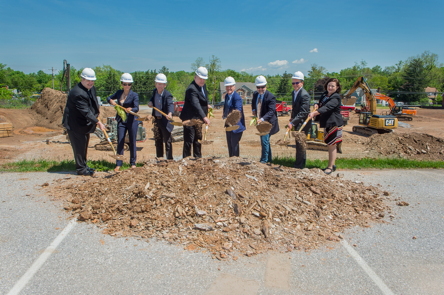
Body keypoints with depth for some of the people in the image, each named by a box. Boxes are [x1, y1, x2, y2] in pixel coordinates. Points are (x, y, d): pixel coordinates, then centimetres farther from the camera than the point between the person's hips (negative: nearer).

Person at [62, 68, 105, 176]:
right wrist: (98, 122, -32)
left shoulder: (91, 88, 2)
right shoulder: (78, 93, -28)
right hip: (75, 124, -9)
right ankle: (81, 169, 10)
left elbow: (94, 101, 23)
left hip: (84, 123, 10)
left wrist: (97, 108, 9)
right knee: (79, 146, -1)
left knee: (84, 145, 18)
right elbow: (86, 111, -31)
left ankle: (83, 166, 31)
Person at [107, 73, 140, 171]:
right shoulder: (119, 93, 8)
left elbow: (136, 108, -17)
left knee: (132, 142, 5)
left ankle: (133, 163, 18)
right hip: (121, 121, 3)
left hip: (132, 121, -3)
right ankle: (118, 164, 4)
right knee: (120, 142, 1)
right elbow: (108, 98, 21)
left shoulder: (134, 95, -6)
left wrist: (130, 109, -39)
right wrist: (111, 101, -2)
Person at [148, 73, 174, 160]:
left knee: (167, 140, -2)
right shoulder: (154, 91, 3)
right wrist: (150, 102, -1)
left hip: (165, 120, -7)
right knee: (157, 140, 16)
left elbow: (170, 105, -34)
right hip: (156, 119, 7)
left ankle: (169, 159, 5)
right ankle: (159, 158, 29)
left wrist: (170, 113, -54)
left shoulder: (167, 95, -18)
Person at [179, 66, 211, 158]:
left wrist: (206, 105, 11)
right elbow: (196, 105, -36)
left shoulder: (203, 85, 8)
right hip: (190, 119, -9)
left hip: (198, 119, 9)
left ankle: (197, 158, 26)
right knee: (189, 141, -7)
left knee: (198, 140, 15)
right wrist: (204, 117, -46)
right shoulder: (192, 89, -22)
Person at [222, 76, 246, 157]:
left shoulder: (237, 97, -17)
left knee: (234, 144, -8)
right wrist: (224, 114, 5)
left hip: (236, 125, -9)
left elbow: (238, 110, -30)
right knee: (229, 144, 16)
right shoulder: (227, 96, 11)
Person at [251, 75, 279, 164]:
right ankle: (269, 159, 31)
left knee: (264, 141, -12)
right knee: (264, 141, 17)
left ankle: (264, 160, -2)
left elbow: (271, 111, -29)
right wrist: (253, 110, 7)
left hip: (268, 122, -8)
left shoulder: (270, 96, -20)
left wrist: (262, 119, -43)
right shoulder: (255, 94, 2)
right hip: (260, 121, 8)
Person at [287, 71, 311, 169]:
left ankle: (299, 165, 3)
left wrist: (292, 122, -31)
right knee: (299, 143, 16)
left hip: (303, 123, -9)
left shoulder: (304, 95, -19)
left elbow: (303, 112, -26)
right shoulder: (293, 93, 10)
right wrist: (292, 118, 8)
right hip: (297, 122, 9)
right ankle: (300, 164, 28)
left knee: (300, 143, -6)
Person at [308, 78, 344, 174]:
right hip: (327, 123, 8)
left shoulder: (336, 97, -15)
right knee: (330, 145, 15)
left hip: (334, 124, -8)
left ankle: (330, 167, 3)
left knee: (332, 145, -4)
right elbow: (320, 104, 24)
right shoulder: (324, 95, 11)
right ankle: (332, 164, 26)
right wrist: (316, 105, -2)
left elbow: (327, 107, -31)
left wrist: (314, 113, -43)